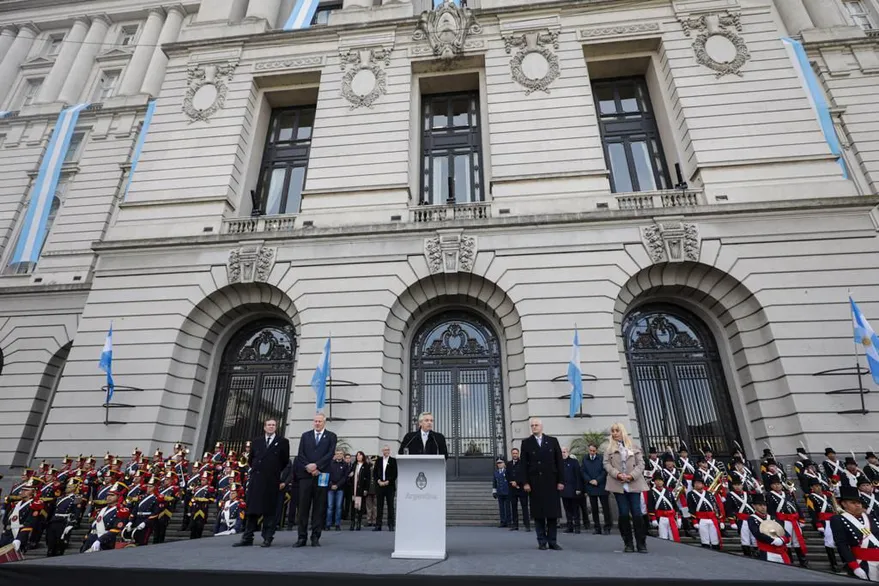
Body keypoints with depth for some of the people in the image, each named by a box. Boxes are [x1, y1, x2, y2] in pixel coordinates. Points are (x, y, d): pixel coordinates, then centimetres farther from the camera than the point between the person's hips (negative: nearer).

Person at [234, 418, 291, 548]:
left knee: (270, 510, 2)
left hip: (272, 481, -3)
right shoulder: (256, 441, 12)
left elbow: (285, 462, 5)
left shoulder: (283, 442, 2)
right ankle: (247, 538, 15)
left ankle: (267, 538, 9)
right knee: (252, 509, 7)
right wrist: (257, 470, 13)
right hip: (255, 480, 3)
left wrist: (282, 479, 3)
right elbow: (251, 460, 20)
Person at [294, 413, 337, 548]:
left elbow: (330, 454, -4)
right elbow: (300, 454, 6)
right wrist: (308, 467, -9)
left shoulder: (331, 436, 6)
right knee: (303, 506, 3)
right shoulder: (305, 435, 14)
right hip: (306, 474, 2)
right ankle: (302, 537, 11)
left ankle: (315, 537, 9)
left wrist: (316, 466, -12)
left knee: (319, 507, 2)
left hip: (322, 475, -2)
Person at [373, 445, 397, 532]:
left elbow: (395, 474, -3)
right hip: (379, 486, 2)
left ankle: (391, 525, 8)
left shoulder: (393, 460, 1)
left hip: (390, 486, -2)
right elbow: (374, 472, 7)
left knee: (390, 506, 1)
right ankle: (378, 525, 11)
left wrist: (387, 481, -12)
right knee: (379, 506, 5)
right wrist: (378, 481, -7)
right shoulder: (378, 460, 9)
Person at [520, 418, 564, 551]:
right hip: (535, 483, -1)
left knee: (553, 512, 4)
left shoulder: (552, 441, 6)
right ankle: (542, 541, 13)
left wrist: (561, 481, -3)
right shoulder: (526, 443, 4)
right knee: (538, 513, 3)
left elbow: (559, 462, 4)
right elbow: (524, 464, 0)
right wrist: (525, 482, -6)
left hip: (551, 482, 1)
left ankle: (552, 541, 15)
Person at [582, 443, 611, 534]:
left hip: (601, 486, -2)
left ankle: (607, 528, 10)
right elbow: (582, 471, 3)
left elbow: (605, 471, -6)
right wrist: (590, 480, -9)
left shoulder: (601, 458, -3)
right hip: (591, 487, 2)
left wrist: (597, 480, -11)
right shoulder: (584, 459, 5)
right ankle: (597, 528, 15)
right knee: (594, 509, 8)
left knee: (605, 507, 0)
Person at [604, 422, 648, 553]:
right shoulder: (609, 448, 9)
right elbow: (606, 464, 2)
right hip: (618, 484, 0)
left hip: (634, 484, 0)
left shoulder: (634, 447, 9)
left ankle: (641, 543, 8)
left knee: (637, 513, -3)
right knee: (623, 514, 3)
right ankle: (628, 543, 12)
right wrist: (617, 474, -14)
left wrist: (632, 475, -12)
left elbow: (641, 463, 2)